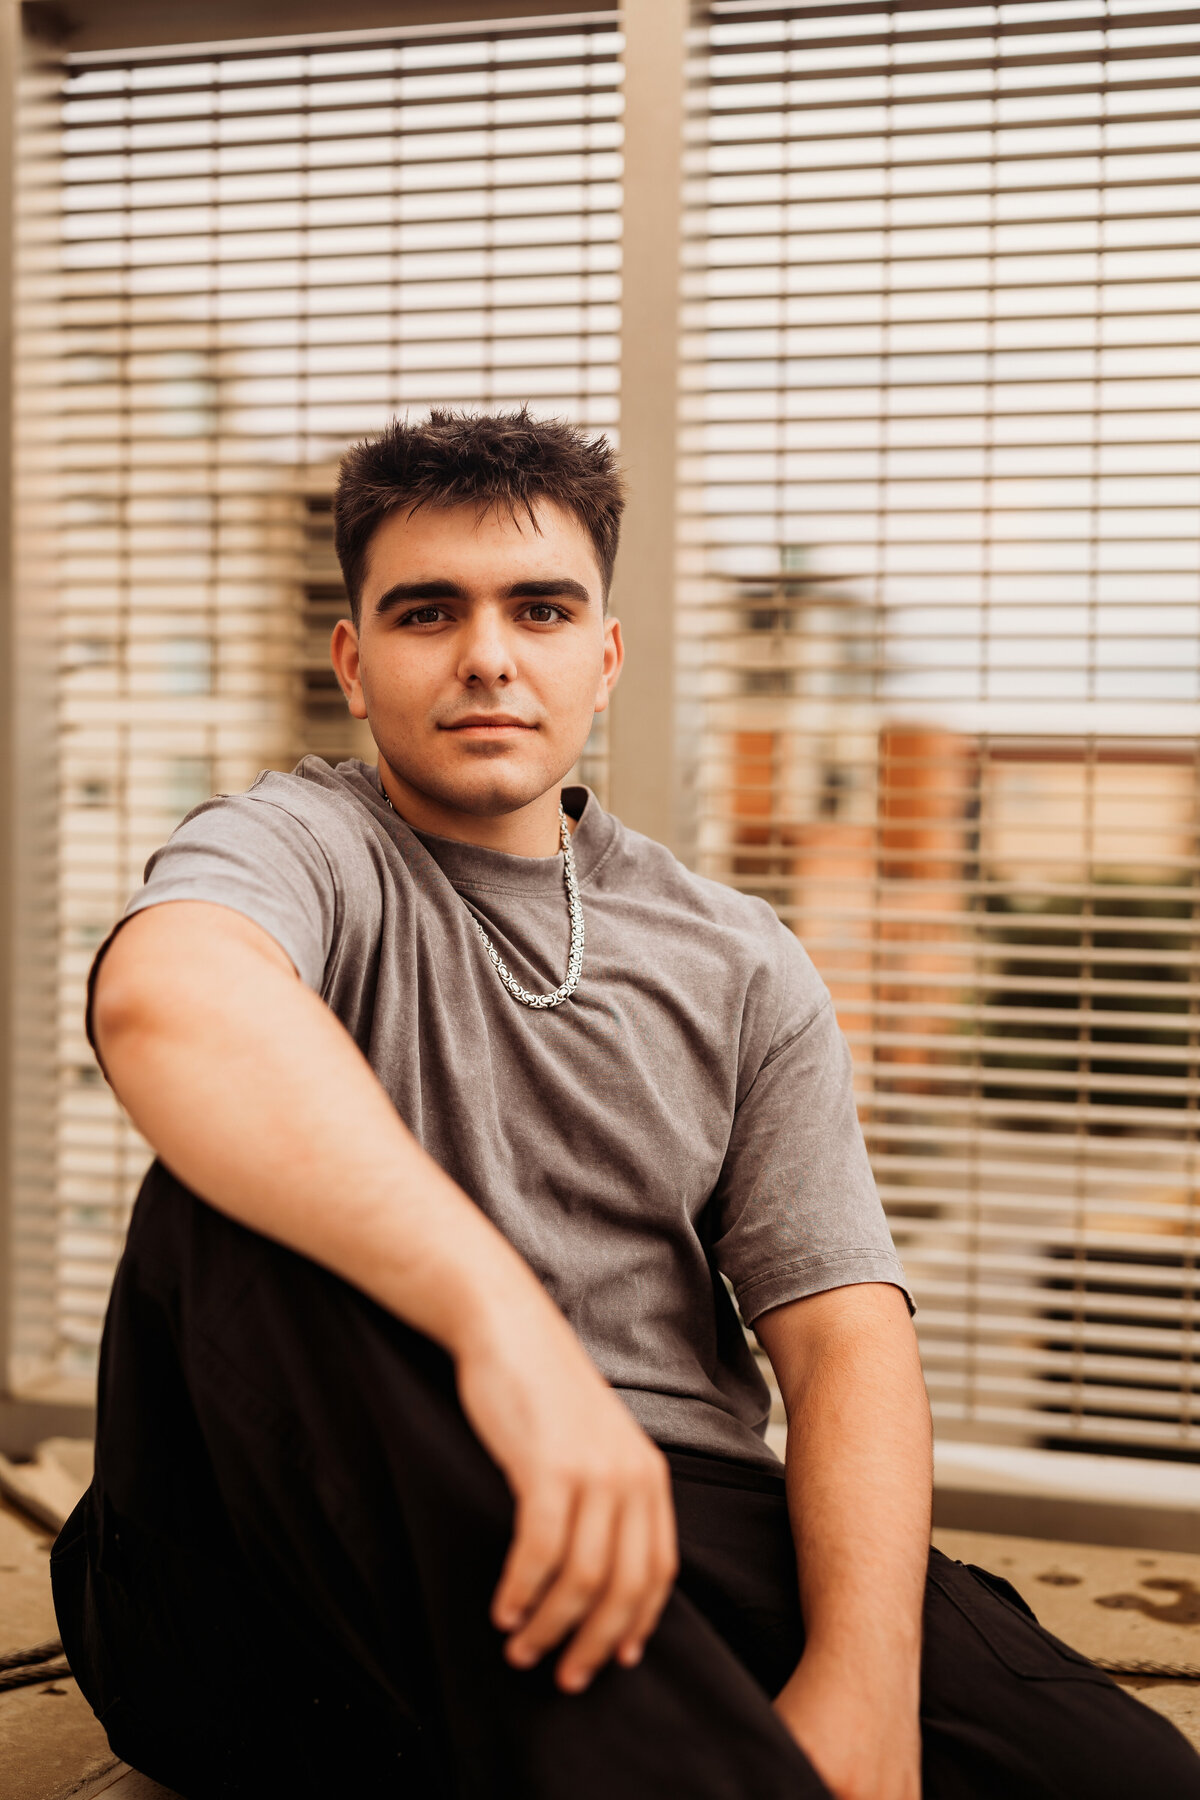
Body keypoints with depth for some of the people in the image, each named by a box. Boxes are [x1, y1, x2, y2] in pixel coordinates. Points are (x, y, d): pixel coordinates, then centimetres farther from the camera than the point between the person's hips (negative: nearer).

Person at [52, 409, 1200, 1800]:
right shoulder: (296, 846, 1)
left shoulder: (737, 966, 14)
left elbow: (844, 1334, 4)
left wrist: (864, 1680, -15)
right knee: (244, 1201, -33)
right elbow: (164, 1001, -26)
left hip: (667, 1519, 2)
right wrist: (502, 1315, -40)